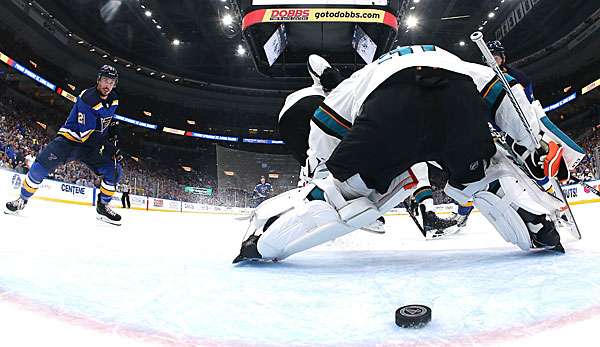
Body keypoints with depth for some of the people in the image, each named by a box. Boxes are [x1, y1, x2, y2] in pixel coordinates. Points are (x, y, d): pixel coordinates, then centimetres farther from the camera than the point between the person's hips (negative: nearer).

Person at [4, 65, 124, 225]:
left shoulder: (113, 100, 1)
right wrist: (108, 146, -31)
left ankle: (102, 207, 5)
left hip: (92, 145, 6)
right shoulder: (87, 98, -23)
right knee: (42, 164, -22)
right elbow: (87, 133, -27)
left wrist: (112, 132, 6)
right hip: (70, 138, -5)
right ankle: (23, 199, 3)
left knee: (114, 170, -11)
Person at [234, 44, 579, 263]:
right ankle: (540, 229, 19)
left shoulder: (368, 72, 43)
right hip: (458, 99, 2)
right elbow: (503, 93, 29)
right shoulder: (461, 64, 46)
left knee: (347, 184, 10)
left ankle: (263, 237, 7)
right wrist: (539, 145, 32)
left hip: (389, 106, -1)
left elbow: (322, 132, 34)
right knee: (483, 171, 29)